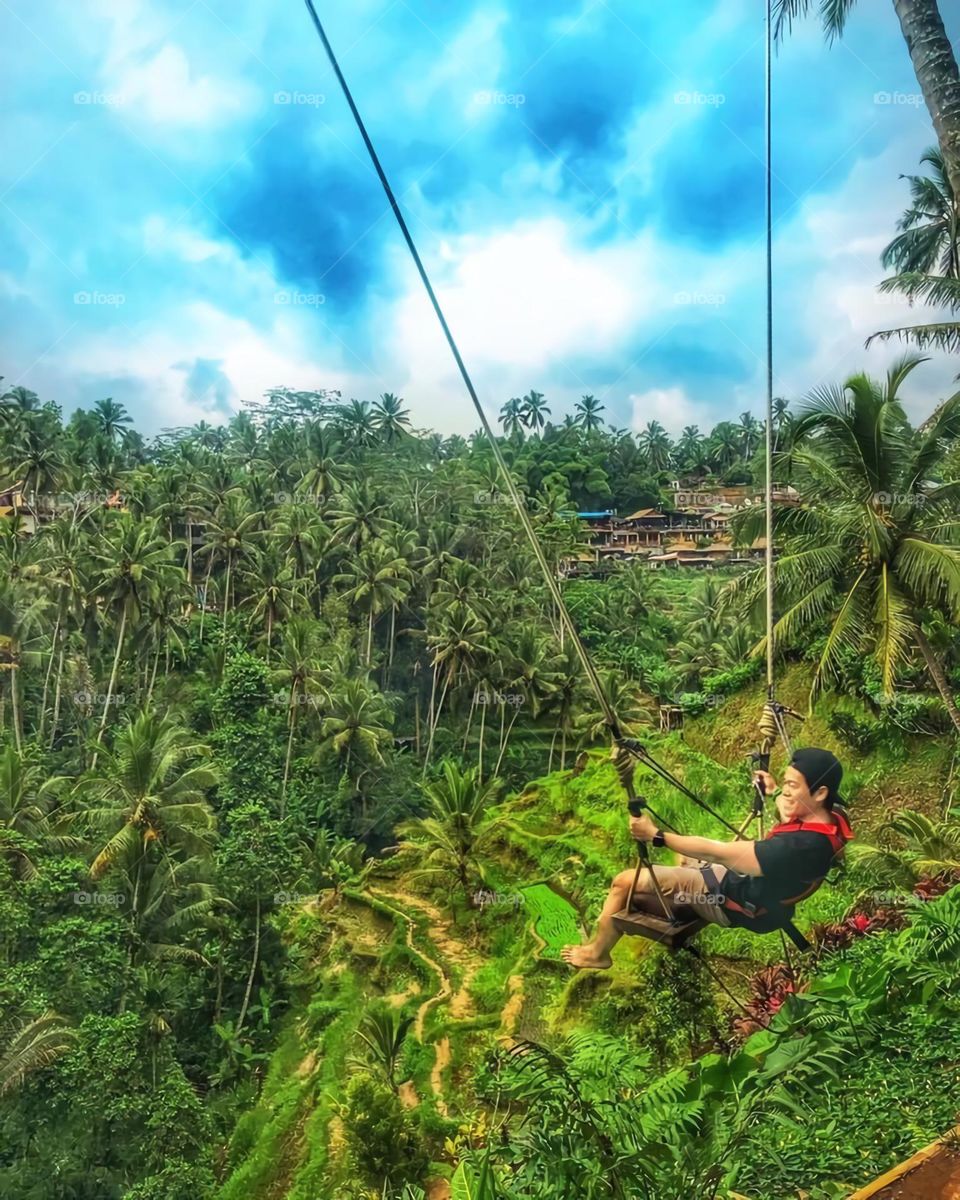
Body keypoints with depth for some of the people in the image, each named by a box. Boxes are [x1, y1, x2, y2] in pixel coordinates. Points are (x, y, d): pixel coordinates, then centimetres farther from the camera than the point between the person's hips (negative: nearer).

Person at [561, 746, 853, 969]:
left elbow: (716, 852, -35)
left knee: (625, 882, -4)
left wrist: (656, 835, -29)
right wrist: (774, 793, 16)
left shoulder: (803, 845, -38)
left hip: (734, 902, -9)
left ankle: (596, 953, 18)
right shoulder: (832, 816, -13)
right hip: (746, 881, 9)